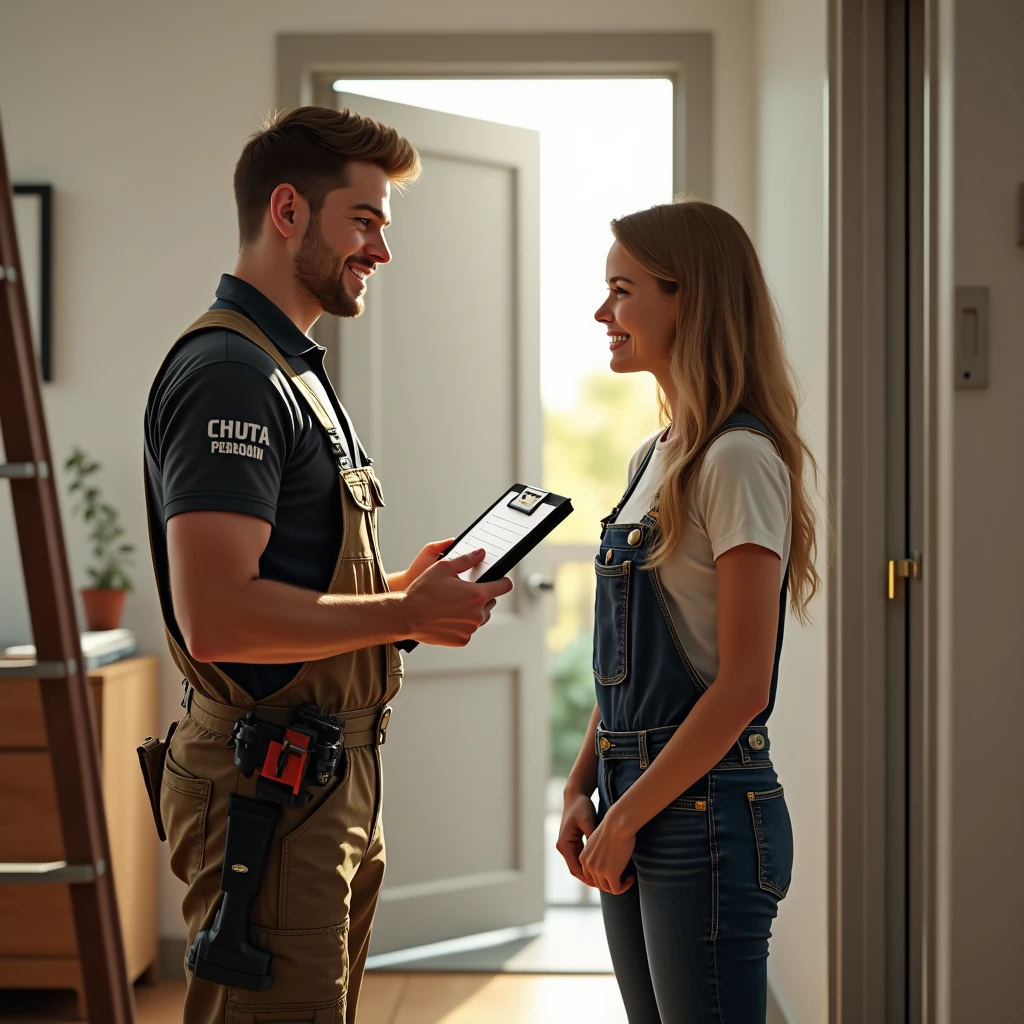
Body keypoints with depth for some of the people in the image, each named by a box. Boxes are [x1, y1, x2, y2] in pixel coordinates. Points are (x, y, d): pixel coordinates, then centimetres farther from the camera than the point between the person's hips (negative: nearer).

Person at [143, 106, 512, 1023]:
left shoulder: (292, 368, 18)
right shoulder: (230, 373, -16)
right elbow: (215, 617, -27)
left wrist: (403, 587, 8)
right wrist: (407, 615, -17)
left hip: (331, 770, 10)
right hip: (270, 786, -10)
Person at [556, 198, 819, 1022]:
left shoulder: (738, 459, -14)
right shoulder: (655, 459, 12)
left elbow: (742, 683, -18)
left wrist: (629, 815, -14)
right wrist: (584, 788, 6)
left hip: (706, 810, -8)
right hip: (639, 803, 8)